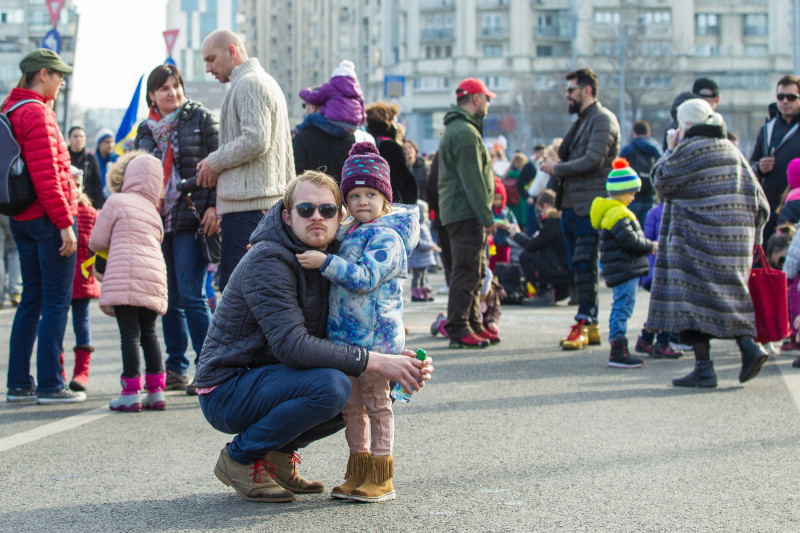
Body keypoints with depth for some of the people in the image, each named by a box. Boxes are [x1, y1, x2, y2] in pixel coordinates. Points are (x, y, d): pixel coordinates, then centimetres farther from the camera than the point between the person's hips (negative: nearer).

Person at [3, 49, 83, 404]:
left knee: (32, 299, 13)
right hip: (47, 217, -9)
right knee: (57, 301, -5)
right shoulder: (36, 113, -13)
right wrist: (64, 222, -18)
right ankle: (50, 385, -4)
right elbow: (45, 175, -19)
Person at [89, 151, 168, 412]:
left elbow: (97, 242, 5)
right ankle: (156, 392, 13)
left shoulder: (116, 202, 3)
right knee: (149, 333, 14)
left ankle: (131, 393, -7)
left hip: (125, 277, -6)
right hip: (154, 278, 6)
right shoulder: (153, 210, 20)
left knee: (129, 334, -6)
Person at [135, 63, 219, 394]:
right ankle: (176, 370, 13)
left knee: (191, 296, -10)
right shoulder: (145, 130, 17)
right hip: (156, 220, 5)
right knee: (169, 299, 7)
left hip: (191, 218, -5)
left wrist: (213, 206, -13)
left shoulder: (200, 118, 2)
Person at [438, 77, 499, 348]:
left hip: (460, 212, 11)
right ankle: (458, 330, -8)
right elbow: (472, 180, -20)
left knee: (473, 272, 15)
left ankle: (473, 325, 20)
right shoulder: (465, 133, -15)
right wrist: (487, 217, -20)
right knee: (466, 272, -9)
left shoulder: (456, 129, 21)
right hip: (466, 213, -11)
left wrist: (484, 215, 22)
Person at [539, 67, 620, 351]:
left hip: (590, 206, -10)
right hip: (571, 204, 10)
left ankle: (584, 322, -7)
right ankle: (591, 326, 15)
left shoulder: (602, 119, -9)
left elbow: (593, 160, -20)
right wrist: (557, 166, 5)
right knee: (579, 266, 10)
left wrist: (557, 168, -11)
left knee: (584, 264, -10)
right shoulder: (581, 121, 21)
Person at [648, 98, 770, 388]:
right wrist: (752, 232, 17)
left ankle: (703, 368, -6)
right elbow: (756, 196, 12)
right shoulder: (731, 150, 13)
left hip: (698, 237, -7)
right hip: (736, 236, 7)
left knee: (695, 295, -3)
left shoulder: (689, 149, -9)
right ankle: (748, 345, -4)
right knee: (728, 292, 16)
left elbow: (662, 182, -1)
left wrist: (670, 151, 9)